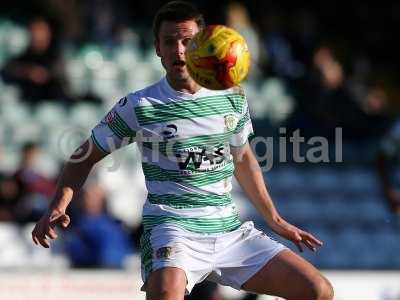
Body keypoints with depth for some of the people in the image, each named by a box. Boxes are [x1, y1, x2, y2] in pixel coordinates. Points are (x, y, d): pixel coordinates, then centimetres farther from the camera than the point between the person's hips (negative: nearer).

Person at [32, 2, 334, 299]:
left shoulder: (232, 98, 8)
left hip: (230, 229, 5)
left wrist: (275, 220, 27)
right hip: (173, 229, -5)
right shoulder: (139, 107, -4)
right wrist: (58, 207, -10)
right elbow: (85, 156, 5)